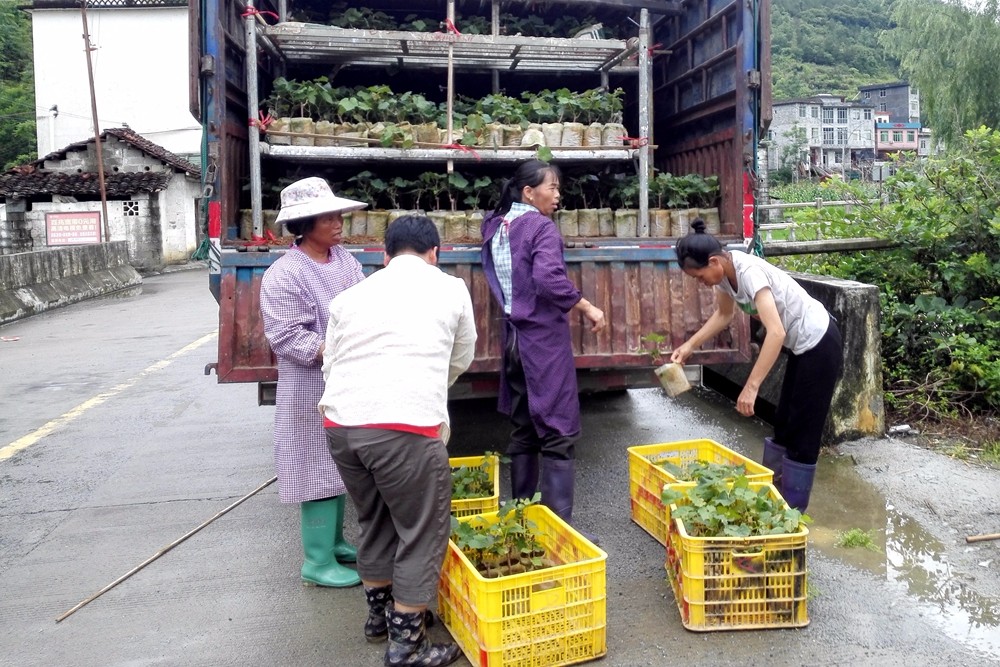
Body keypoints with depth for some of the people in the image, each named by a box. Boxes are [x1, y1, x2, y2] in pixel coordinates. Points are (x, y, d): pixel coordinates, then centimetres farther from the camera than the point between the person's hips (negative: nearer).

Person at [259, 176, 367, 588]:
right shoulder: (283, 275, -16)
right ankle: (318, 562, 14)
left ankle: (334, 542, 34)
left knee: (340, 466, 18)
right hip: (312, 388, -7)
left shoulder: (344, 259, 6)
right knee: (319, 470, 1)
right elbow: (287, 338, -19)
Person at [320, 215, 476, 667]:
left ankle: (380, 612, 41)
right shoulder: (451, 289, 12)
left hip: (341, 422, 5)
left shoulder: (351, 296, 19)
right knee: (422, 531, 11)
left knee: (374, 520, 25)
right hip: (405, 426, -5)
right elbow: (460, 361, 24)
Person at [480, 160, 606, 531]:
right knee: (559, 431, -3)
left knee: (524, 429, 15)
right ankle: (558, 523, -2)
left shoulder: (497, 227, 10)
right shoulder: (541, 227, -13)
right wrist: (588, 308, -17)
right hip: (544, 337, -8)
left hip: (513, 335, 8)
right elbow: (549, 279, -25)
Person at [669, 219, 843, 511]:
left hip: (819, 344, -9)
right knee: (784, 422, 18)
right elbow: (724, 314, 13)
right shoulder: (724, 272, -6)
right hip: (801, 345, 9)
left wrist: (751, 387, -41)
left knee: (803, 429, -1)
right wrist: (690, 345, 5)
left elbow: (776, 333, -39)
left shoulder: (748, 271, -31)